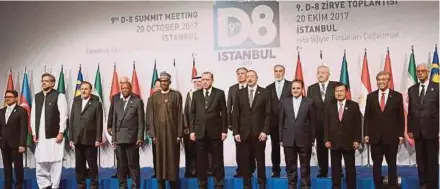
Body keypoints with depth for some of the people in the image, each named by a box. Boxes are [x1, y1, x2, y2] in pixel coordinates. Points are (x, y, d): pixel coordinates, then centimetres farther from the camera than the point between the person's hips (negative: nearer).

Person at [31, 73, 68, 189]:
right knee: (40, 163, 8)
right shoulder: (36, 97, 13)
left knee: (55, 163, 0)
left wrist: (60, 133, -11)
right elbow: (33, 116, 12)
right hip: (40, 136, 5)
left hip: (54, 135, -5)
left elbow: (63, 115, -7)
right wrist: (34, 133, 6)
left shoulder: (59, 96, -3)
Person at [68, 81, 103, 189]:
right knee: (79, 165, 8)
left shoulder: (96, 104, -1)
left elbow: (99, 123, -4)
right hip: (77, 140, 4)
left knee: (92, 164, 2)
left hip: (90, 140, -4)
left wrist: (98, 139, -9)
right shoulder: (75, 103, 12)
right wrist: (71, 138, 5)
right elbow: (72, 121, 11)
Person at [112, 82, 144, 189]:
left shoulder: (137, 101, 2)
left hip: (131, 138, -4)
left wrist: (140, 138, -8)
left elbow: (141, 121, -1)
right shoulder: (117, 103, 16)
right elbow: (114, 122, 15)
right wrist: (113, 138, 9)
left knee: (133, 164, -2)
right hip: (119, 139, 4)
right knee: (121, 164, 7)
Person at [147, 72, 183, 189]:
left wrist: (179, 134, -7)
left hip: (172, 131, -2)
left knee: (172, 158, 1)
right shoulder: (154, 96, 9)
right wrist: (152, 134, -2)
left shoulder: (176, 95, 2)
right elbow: (151, 116, 6)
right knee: (159, 158, 4)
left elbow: (180, 115, -1)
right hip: (158, 132, 2)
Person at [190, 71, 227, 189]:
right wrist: (192, 130, 0)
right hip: (200, 132, 2)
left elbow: (224, 113, 0)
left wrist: (224, 130, -5)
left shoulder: (219, 93, 2)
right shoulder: (196, 94, 8)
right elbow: (192, 113, 7)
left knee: (217, 160, 4)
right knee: (201, 160, 7)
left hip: (215, 131, -2)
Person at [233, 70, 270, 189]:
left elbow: (268, 114, -1)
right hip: (244, 133, 1)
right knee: (245, 161, 3)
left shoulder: (264, 93, 3)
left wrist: (265, 131, -9)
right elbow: (236, 114, 5)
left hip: (259, 133, -1)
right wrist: (236, 132, -2)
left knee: (260, 160, 7)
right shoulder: (239, 93, 8)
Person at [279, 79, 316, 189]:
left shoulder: (309, 102, 0)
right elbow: (281, 121, 6)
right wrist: (281, 138, 3)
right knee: (290, 166, 9)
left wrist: (312, 138, -2)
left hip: (304, 139, -2)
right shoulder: (284, 102, 5)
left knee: (305, 166, 7)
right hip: (288, 139, 2)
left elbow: (312, 122, 0)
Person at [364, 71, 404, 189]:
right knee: (376, 164, 7)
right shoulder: (371, 96, 6)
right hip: (375, 136, 1)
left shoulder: (397, 96, 2)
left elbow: (401, 117, 2)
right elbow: (367, 117, 6)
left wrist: (401, 135, -2)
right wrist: (366, 134, 0)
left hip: (391, 136, -1)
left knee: (392, 164, 9)